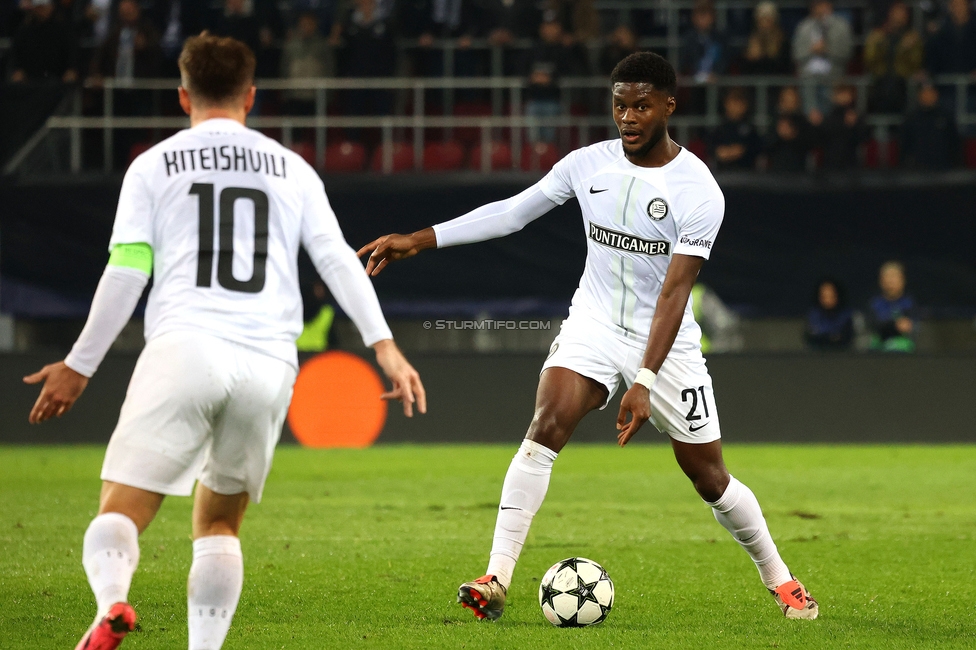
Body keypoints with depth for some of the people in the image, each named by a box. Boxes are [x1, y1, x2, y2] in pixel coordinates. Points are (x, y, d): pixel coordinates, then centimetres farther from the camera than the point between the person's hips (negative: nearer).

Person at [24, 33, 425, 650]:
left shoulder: (153, 167, 12)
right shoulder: (292, 169, 18)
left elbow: (126, 275, 5)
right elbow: (337, 258, 9)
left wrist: (79, 366, 11)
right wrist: (384, 344, 8)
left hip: (182, 351, -2)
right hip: (268, 365, 2)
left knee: (120, 513, -4)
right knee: (219, 525, 17)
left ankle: (112, 600, -36)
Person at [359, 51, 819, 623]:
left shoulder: (698, 191, -17)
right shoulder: (590, 164, -4)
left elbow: (675, 290, -22)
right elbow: (512, 212, 6)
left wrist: (643, 382, -29)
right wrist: (420, 240, 1)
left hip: (666, 341, -2)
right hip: (594, 324, 2)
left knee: (710, 479, 3)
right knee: (548, 424, -24)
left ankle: (780, 580, 28)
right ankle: (496, 581, -27)